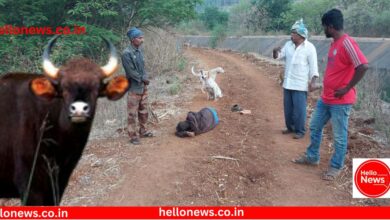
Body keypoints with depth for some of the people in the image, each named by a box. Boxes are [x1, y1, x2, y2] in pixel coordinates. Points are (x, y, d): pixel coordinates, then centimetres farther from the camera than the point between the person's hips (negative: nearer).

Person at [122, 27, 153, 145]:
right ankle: (133, 135, 9)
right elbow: (131, 72, -19)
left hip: (143, 87, 8)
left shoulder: (139, 51, 7)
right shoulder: (127, 53, -16)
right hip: (134, 88, -8)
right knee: (132, 113, 0)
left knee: (143, 111, 17)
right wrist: (142, 79, -10)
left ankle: (143, 131, 31)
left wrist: (145, 78, -5)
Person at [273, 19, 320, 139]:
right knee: (288, 107, 13)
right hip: (288, 83, 6)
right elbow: (278, 56, 8)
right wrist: (275, 52, -16)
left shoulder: (309, 47, -10)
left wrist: (313, 82, -16)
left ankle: (300, 131, 12)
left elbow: (313, 66, -10)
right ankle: (290, 127, 29)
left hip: (300, 84, -6)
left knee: (299, 109, -1)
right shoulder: (288, 44, 7)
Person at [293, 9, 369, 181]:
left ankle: (336, 167, 20)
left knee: (339, 136, 5)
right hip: (325, 98, 10)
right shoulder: (334, 43, 10)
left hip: (340, 101, -10)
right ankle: (312, 157, 35)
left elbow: (363, 66, -28)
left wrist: (347, 88, -21)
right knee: (315, 127, 18)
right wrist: (328, 86, 14)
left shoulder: (347, 43, -20)